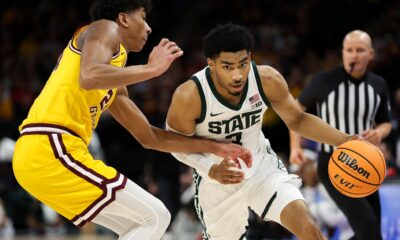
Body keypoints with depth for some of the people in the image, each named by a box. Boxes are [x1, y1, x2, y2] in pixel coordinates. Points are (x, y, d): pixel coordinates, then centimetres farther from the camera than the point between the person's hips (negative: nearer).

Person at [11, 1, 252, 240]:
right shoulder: (105, 29, 1)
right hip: (53, 150, -10)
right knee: (155, 217, -6)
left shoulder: (114, 86, 27)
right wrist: (151, 68, -13)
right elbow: (89, 78, -21)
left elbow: (148, 136, 31)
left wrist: (214, 147, 30)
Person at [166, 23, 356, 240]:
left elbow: (297, 120, -3)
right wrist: (213, 171, -28)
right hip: (216, 181, -1)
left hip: (262, 167, 1)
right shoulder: (189, 96, -29)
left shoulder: (268, 81, -21)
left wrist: (345, 140, -15)